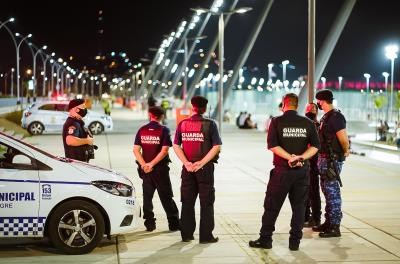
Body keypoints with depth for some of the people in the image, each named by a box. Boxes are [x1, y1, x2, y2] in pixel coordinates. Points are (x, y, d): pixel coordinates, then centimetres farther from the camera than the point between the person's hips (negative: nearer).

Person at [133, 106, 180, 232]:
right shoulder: (163, 130, -7)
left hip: (145, 169, 3)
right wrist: (152, 164, -15)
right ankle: (174, 224, 8)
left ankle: (149, 224, 12)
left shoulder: (142, 130, 3)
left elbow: (136, 149, -4)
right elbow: (164, 150, -16)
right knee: (166, 197, 5)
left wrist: (144, 164, -11)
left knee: (147, 197, 11)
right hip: (160, 168, -3)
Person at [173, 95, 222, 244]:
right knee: (206, 202, 6)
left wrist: (186, 163, -9)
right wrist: (201, 163, -16)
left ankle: (186, 234, 15)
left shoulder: (182, 124, 3)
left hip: (188, 168, 3)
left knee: (187, 202, 12)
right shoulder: (209, 124, -6)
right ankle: (206, 236, 6)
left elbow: (176, 146, -2)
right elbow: (217, 147, -13)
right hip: (205, 168, -3)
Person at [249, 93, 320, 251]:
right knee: (299, 206, 10)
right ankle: (295, 242, 11)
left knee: (272, 206, 6)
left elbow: (272, 145, -13)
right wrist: (301, 158, -12)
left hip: (282, 170, -2)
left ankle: (265, 239, 10)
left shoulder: (277, 122, -3)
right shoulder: (307, 123, 4)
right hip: (302, 170, 3)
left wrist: (290, 157, -15)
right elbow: (315, 146, -3)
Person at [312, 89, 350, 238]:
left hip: (332, 159, -10)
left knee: (332, 191, -6)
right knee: (327, 190, 15)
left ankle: (335, 227, -1)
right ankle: (328, 223, 25)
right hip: (324, 158, 10)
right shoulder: (326, 117, 14)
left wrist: (346, 151, -5)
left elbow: (343, 138, -20)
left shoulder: (336, 116, -16)